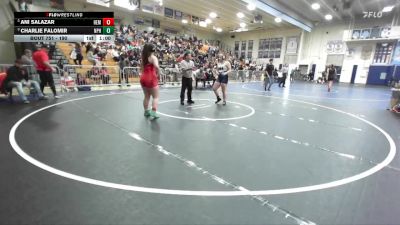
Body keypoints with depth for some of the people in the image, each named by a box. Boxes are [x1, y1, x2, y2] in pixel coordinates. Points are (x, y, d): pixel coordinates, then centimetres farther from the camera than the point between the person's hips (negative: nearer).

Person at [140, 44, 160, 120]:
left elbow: (142, 68, 22)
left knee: (146, 96, 18)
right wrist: (158, 74, -14)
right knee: (155, 97, 0)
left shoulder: (144, 57, 13)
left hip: (143, 78, 7)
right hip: (151, 79, -7)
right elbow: (156, 66, -28)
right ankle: (153, 113, -10)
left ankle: (146, 111, 26)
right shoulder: (153, 57, -10)